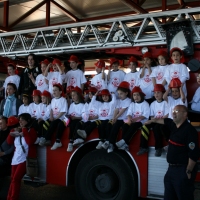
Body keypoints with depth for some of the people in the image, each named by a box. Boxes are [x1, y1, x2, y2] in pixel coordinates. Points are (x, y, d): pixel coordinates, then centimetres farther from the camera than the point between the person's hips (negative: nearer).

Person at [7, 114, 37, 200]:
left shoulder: (32, 130, -4)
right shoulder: (18, 130, 11)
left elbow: (30, 142, -22)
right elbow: (9, 142, 10)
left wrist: (24, 131, -17)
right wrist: (13, 132, -4)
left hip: (26, 159, -6)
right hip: (16, 158, 6)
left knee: (16, 179, -13)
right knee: (13, 179, 8)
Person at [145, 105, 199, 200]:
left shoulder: (189, 130, -17)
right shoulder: (174, 125, 8)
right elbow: (165, 120, 32)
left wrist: (188, 172, -20)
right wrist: (152, 121, 44)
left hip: (183, 170, -9)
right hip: (171, 168, 9)